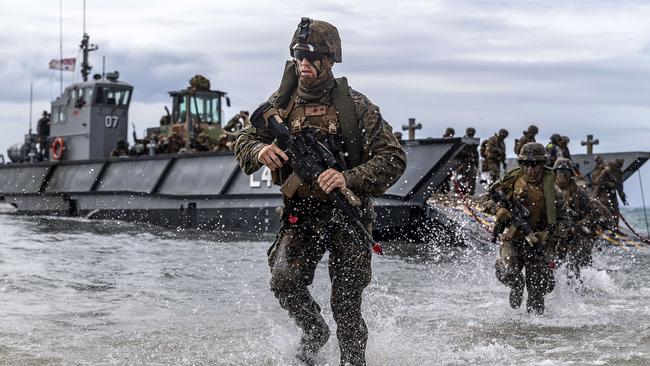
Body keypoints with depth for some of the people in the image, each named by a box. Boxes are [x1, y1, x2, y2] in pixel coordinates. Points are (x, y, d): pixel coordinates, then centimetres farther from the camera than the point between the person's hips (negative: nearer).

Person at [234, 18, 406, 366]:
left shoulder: (354, 105, -10)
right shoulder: (282, 102, 0)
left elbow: (393, 158, -13)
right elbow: (244, 142, 8)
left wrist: (349, 178, -28)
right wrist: (260, 151, -17)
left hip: (346, 212, -2)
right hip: (300, 213, 3)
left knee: (346, 305, 0)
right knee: (284, 280, -18)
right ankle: (314, 331, 13)